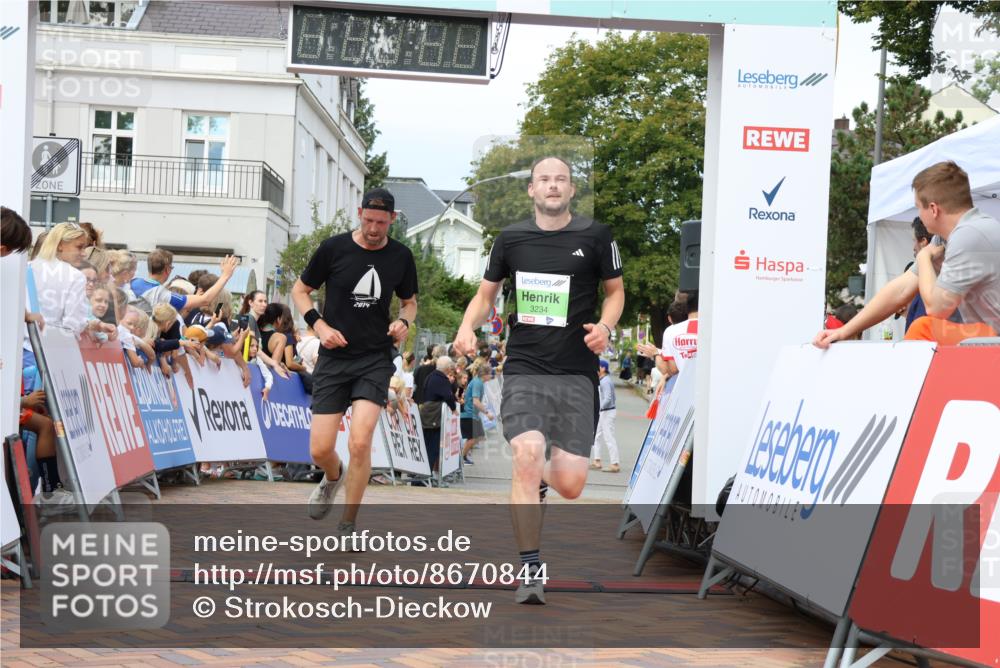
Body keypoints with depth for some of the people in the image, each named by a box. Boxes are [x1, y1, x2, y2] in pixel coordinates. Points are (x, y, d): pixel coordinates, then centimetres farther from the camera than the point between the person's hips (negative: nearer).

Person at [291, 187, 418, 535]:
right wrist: (319, 325, -8)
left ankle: (348, 524, 1)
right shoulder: (334, 248, -3)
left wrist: (404, 321, -3)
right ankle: (333, 478, 36)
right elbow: (300, 290, 8)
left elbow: (409, 301, 19)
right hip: (334, 357, 0)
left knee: (360, 443, -17)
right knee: (319, 450, -3)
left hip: (375, 359, 0)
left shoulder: (401, 256, 3)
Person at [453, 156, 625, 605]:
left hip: (576, 374, 0)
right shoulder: (510, 239, 7)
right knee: (527, 455, -22)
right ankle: (531, 571, -9)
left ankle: (539, 479, 37)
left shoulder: (595, 237, 3)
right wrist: (467, 327, -3)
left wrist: (605, 326, -6)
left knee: (570, 486, -4)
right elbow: (486, 294, 17)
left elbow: (615, 290, 14)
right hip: (524, 369, 0)